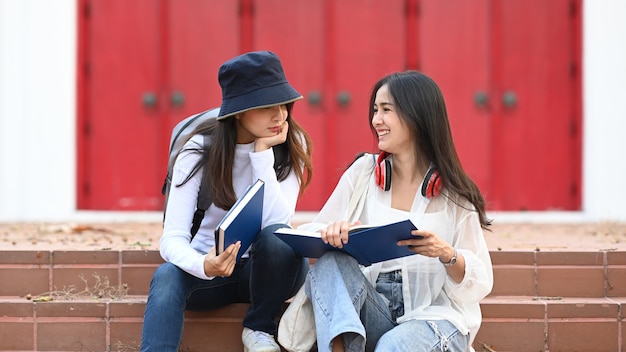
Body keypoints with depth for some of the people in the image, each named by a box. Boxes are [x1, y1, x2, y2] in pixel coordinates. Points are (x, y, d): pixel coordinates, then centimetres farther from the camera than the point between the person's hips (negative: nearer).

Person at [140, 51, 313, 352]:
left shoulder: (291, 146, -10)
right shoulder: (200, 150, -13)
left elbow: (276, 221, -24)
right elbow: (172, 238, -21)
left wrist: (262, 153, -26)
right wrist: (204, 266, -43)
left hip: (267, 269, 1)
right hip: (209, 264, -1)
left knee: (277, 238, -33)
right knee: (167, 276, -33)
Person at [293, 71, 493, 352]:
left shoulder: (454, 195, 1)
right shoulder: (363, 172, 7)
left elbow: (480, 283, -1)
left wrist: (447, 254, -22)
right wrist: (334, 232, -21)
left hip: (436, 315, -3)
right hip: (374, 312, 3)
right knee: (331, 264, -27)